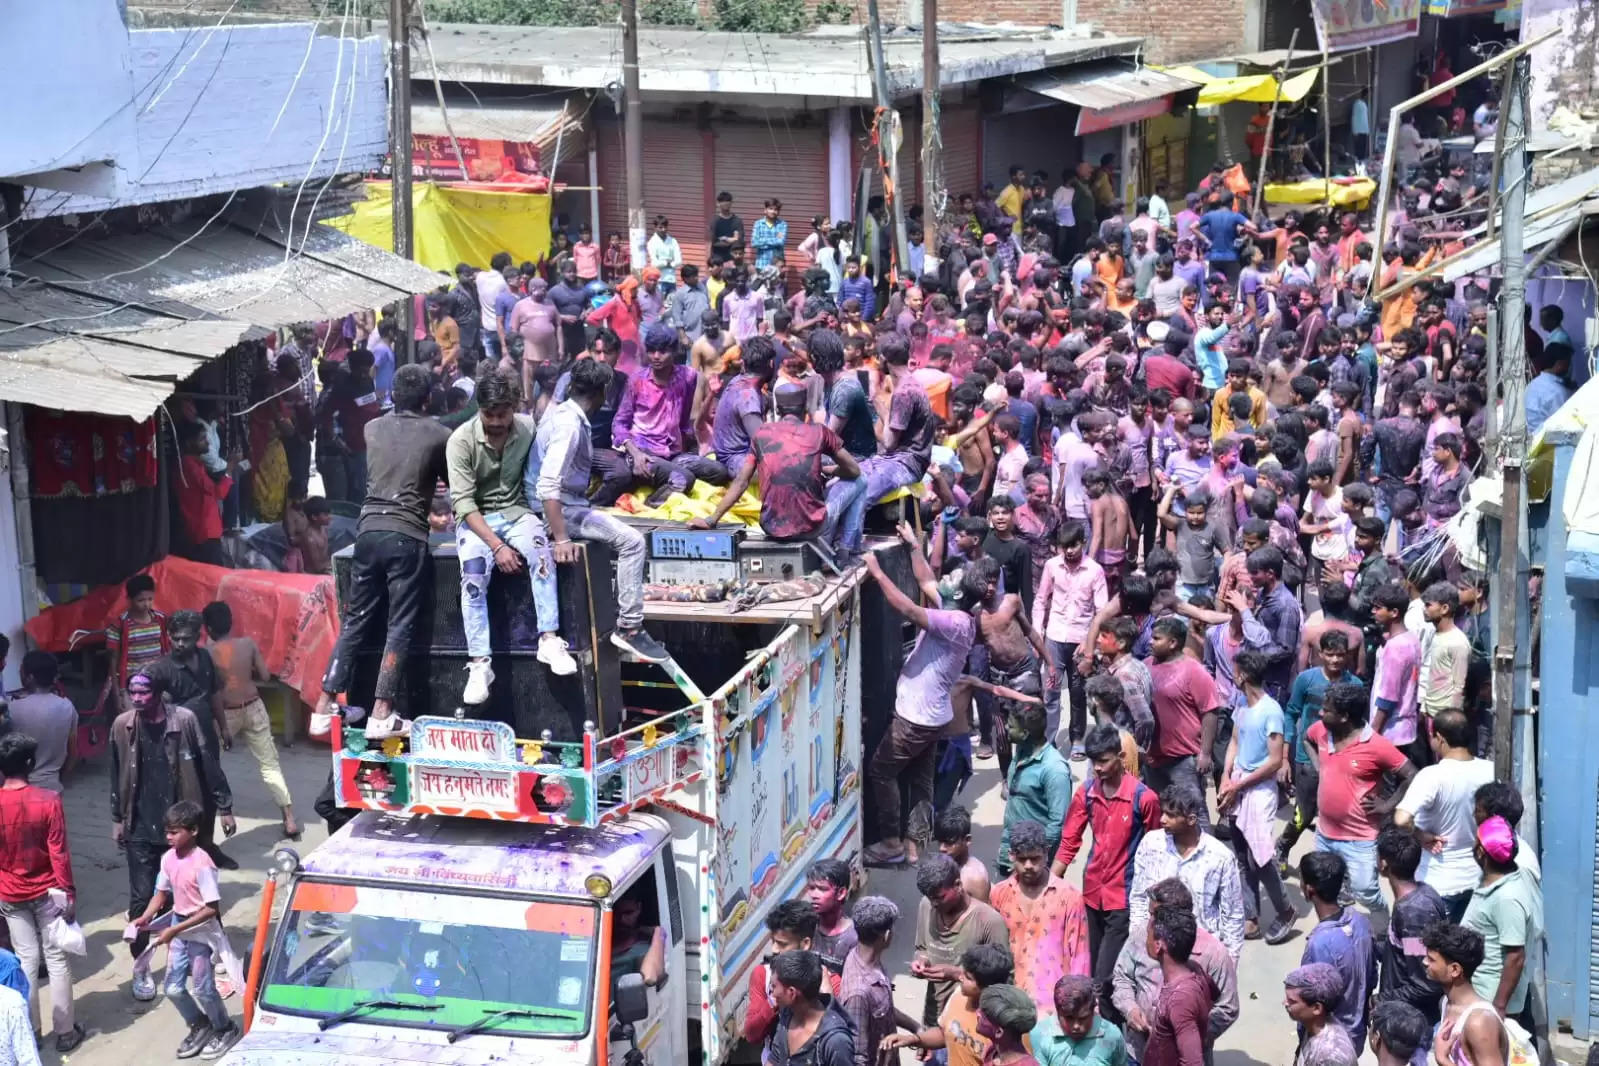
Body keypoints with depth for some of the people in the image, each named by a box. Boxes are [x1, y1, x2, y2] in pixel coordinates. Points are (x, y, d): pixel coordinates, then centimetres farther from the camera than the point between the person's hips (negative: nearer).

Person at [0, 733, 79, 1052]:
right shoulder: (48, 800, -17)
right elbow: (59, 852, -14)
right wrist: (69, 892, -5)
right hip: (47, 892, -2)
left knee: (26, 960, 12)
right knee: (56, 959, 8)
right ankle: (65, 1032, 13)